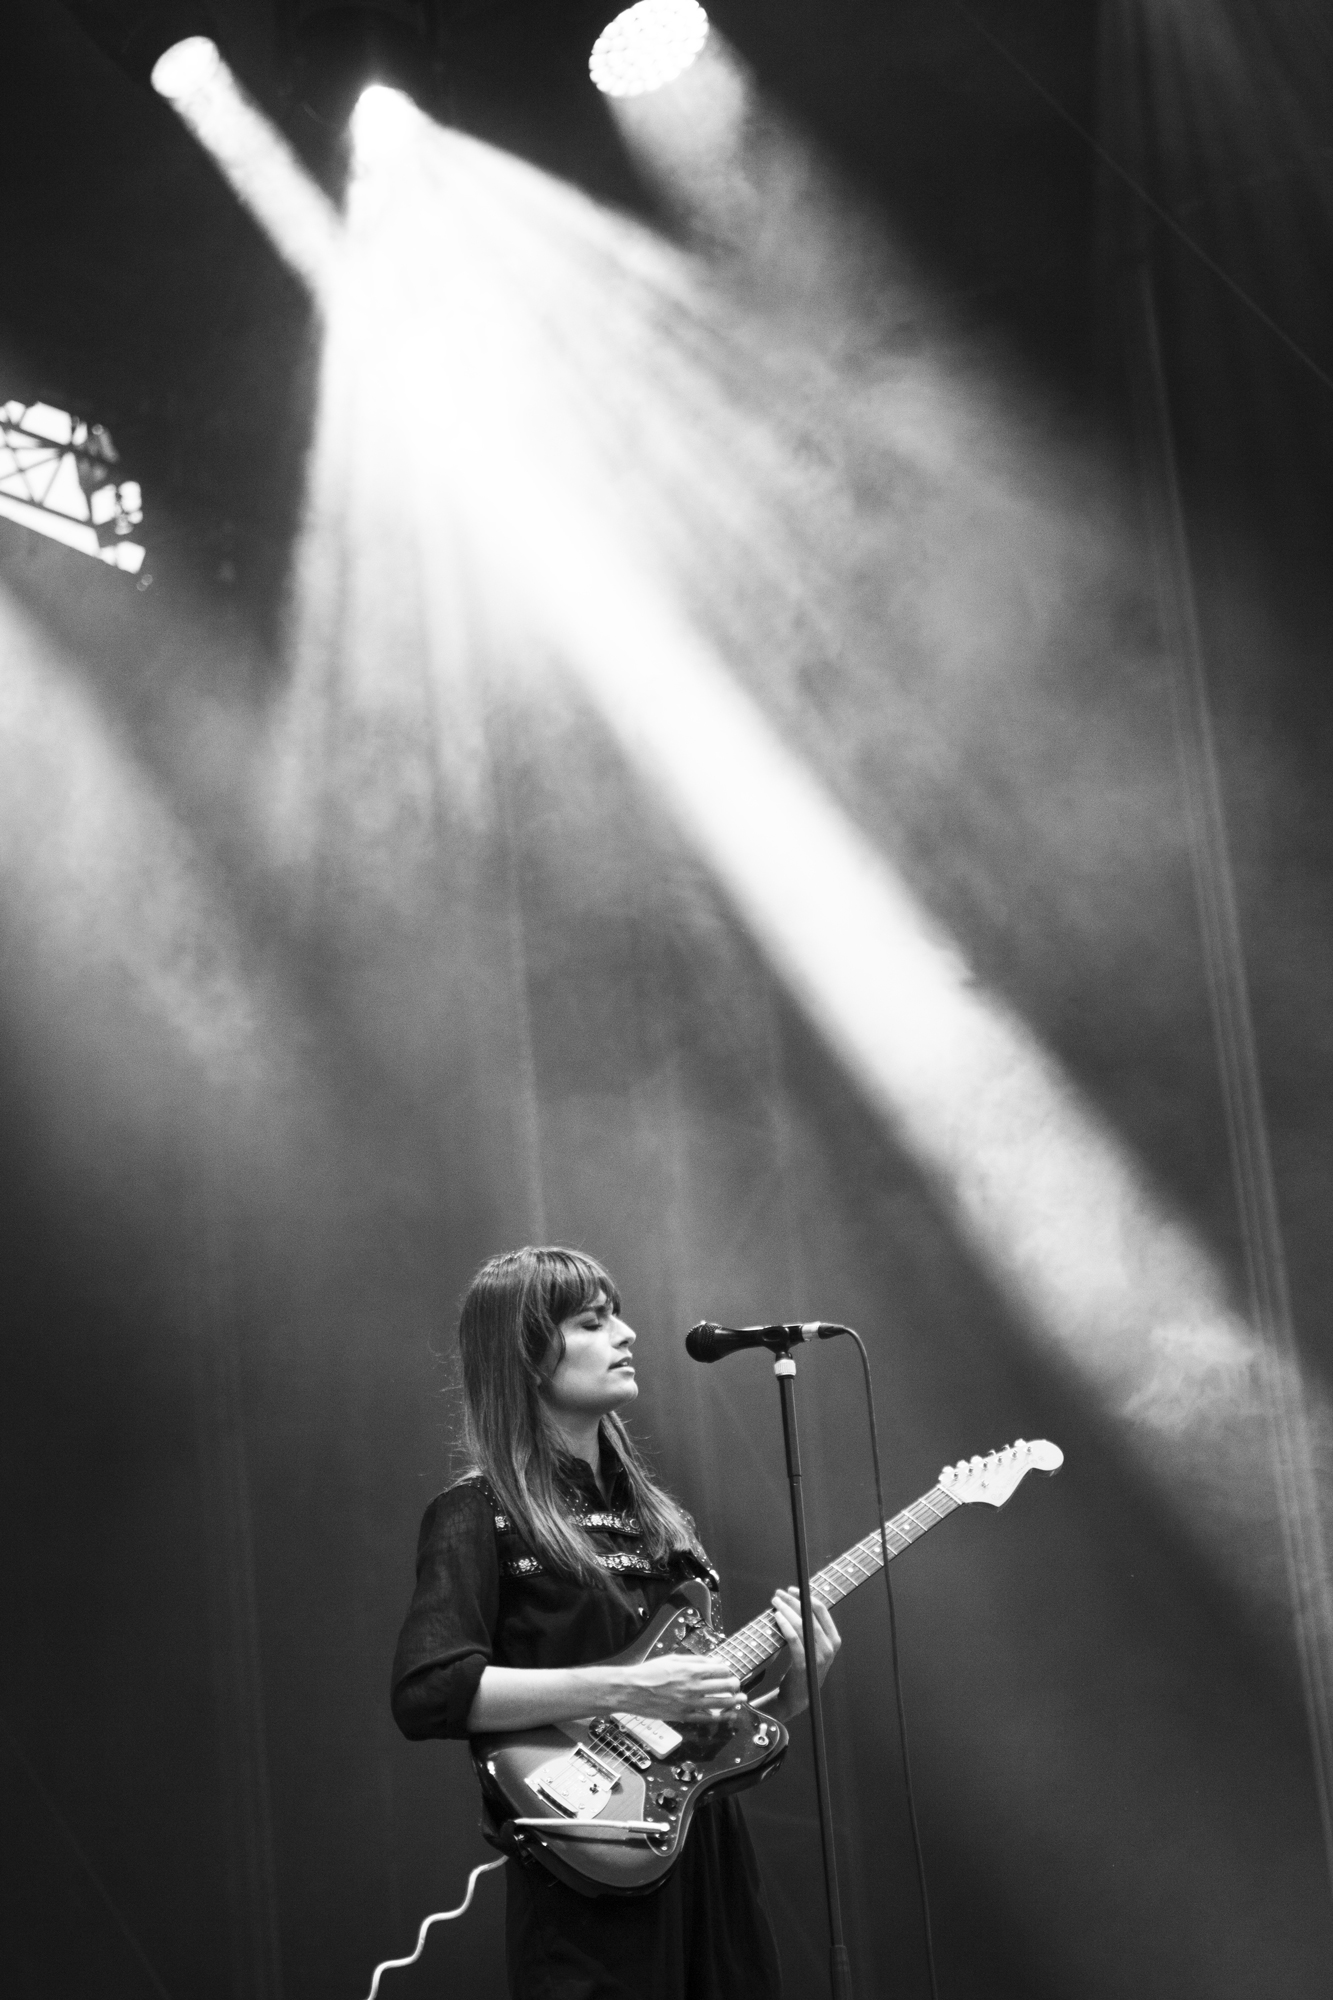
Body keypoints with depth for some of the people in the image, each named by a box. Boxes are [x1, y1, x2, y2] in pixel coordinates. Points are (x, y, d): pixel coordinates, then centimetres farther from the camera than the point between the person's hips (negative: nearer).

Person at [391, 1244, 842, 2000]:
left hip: (712, 1850, 7)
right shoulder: (480, 1514, -6)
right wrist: (626, 1690, -23)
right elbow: (426, 1693, -21)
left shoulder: (651, 1509, 15)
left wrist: (795, 1690, -1)